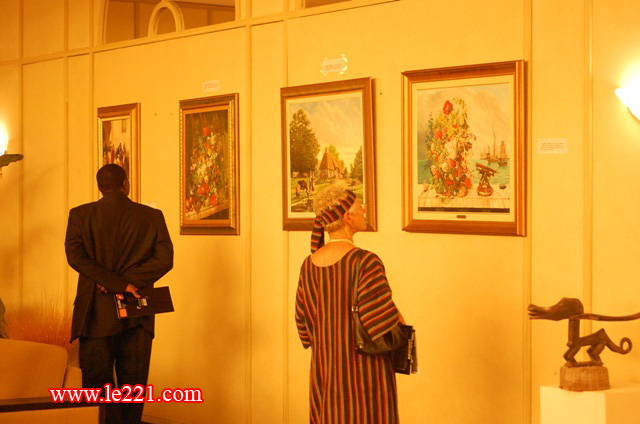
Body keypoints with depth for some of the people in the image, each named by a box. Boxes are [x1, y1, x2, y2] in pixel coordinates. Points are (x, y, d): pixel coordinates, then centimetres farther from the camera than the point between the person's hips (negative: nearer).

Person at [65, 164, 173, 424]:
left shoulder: (80, 215, 1)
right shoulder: (152, 217, 2)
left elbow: (75, 256, -11)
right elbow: (165, 259, -7)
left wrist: (116, 283, -12)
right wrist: (130, 281, -9)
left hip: (98, 315, -1)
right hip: (138, 317, 1)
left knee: (98, 384, 3)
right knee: (133, 385, 11)